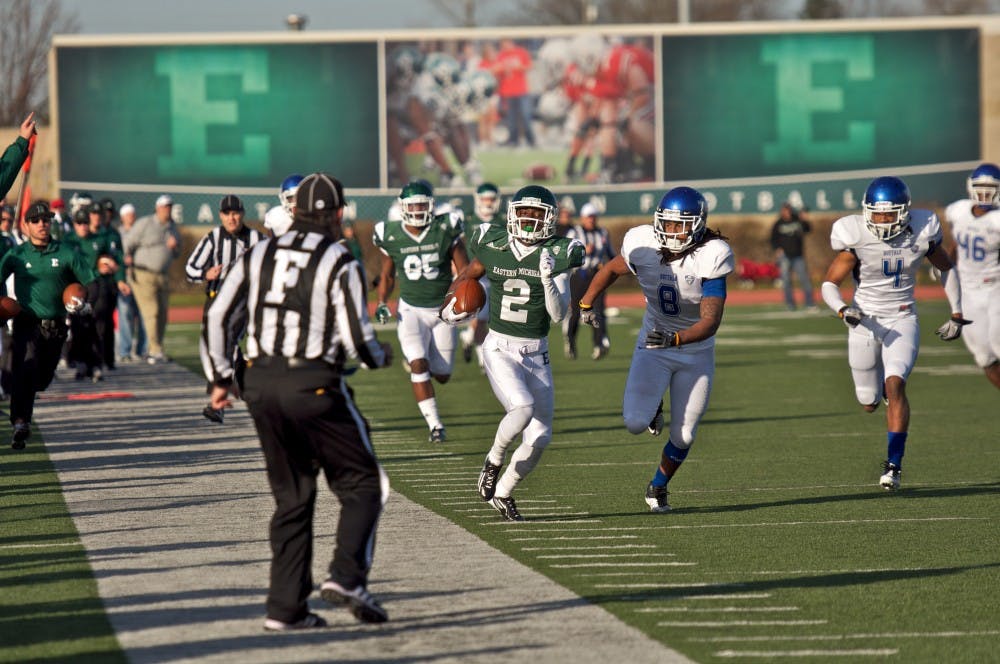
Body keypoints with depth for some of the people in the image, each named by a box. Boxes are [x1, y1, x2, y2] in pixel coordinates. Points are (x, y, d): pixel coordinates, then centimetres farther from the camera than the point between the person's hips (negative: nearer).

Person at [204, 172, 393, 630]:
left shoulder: (259, 255, 9)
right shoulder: (339, 262, -5)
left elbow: (218, 317, 8)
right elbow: (357, 339, -9)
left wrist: (220, 377, 17)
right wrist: (382, 356, 13)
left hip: (260, 383, 5)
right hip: (314, 385, -5)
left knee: (292, 498, 14)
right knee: (362, 485, 8)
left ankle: (285, 606, 9)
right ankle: (346, 576, -12)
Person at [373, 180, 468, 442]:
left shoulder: (446, 231, -10)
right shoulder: (391, 236, -5)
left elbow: (465, 271, -3)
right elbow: (387, 275, 11)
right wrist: (381, 303, -4)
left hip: (442, 310, 1)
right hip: (411, 310, 0)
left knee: (442, 376, 5)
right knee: (419, 365, -20)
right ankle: (434, 424, -15)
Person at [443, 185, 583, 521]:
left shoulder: (557, 256, -5)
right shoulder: (493, 247, -4)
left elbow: (558, 314, -12)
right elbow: (467, 276, 17)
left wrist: (548, 279, -26)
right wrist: (451, 307, 21)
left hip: (536, 354, 2)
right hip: (499, 349, -2)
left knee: (539, 437, 3)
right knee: (522, 408, -28)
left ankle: (503, 492, 24)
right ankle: (494, 459, 0)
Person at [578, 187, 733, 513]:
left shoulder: (710, 257, -25)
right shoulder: (643, 245, -17)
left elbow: (710, 322, -31)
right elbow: (612, 269, 7)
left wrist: (674, 338, -46)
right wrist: (587, 302, 15)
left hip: (696, 351, -1)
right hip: (653, 346, 1)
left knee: (683, 436, 5)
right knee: (635, 423, -16)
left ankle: (658, 486, 34)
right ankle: (651, 409, 22)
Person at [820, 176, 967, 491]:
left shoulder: (921, 234, -10)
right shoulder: (856, 238, -15)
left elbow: (946, 269, 10)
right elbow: (829, 284, -11)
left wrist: (957, 315, 10)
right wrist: (843, 310, -30)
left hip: (902, 321, -1)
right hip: (864, 322, 1)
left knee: (895, 385, -22)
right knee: (870, 403, 9)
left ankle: (894, 464, -18)